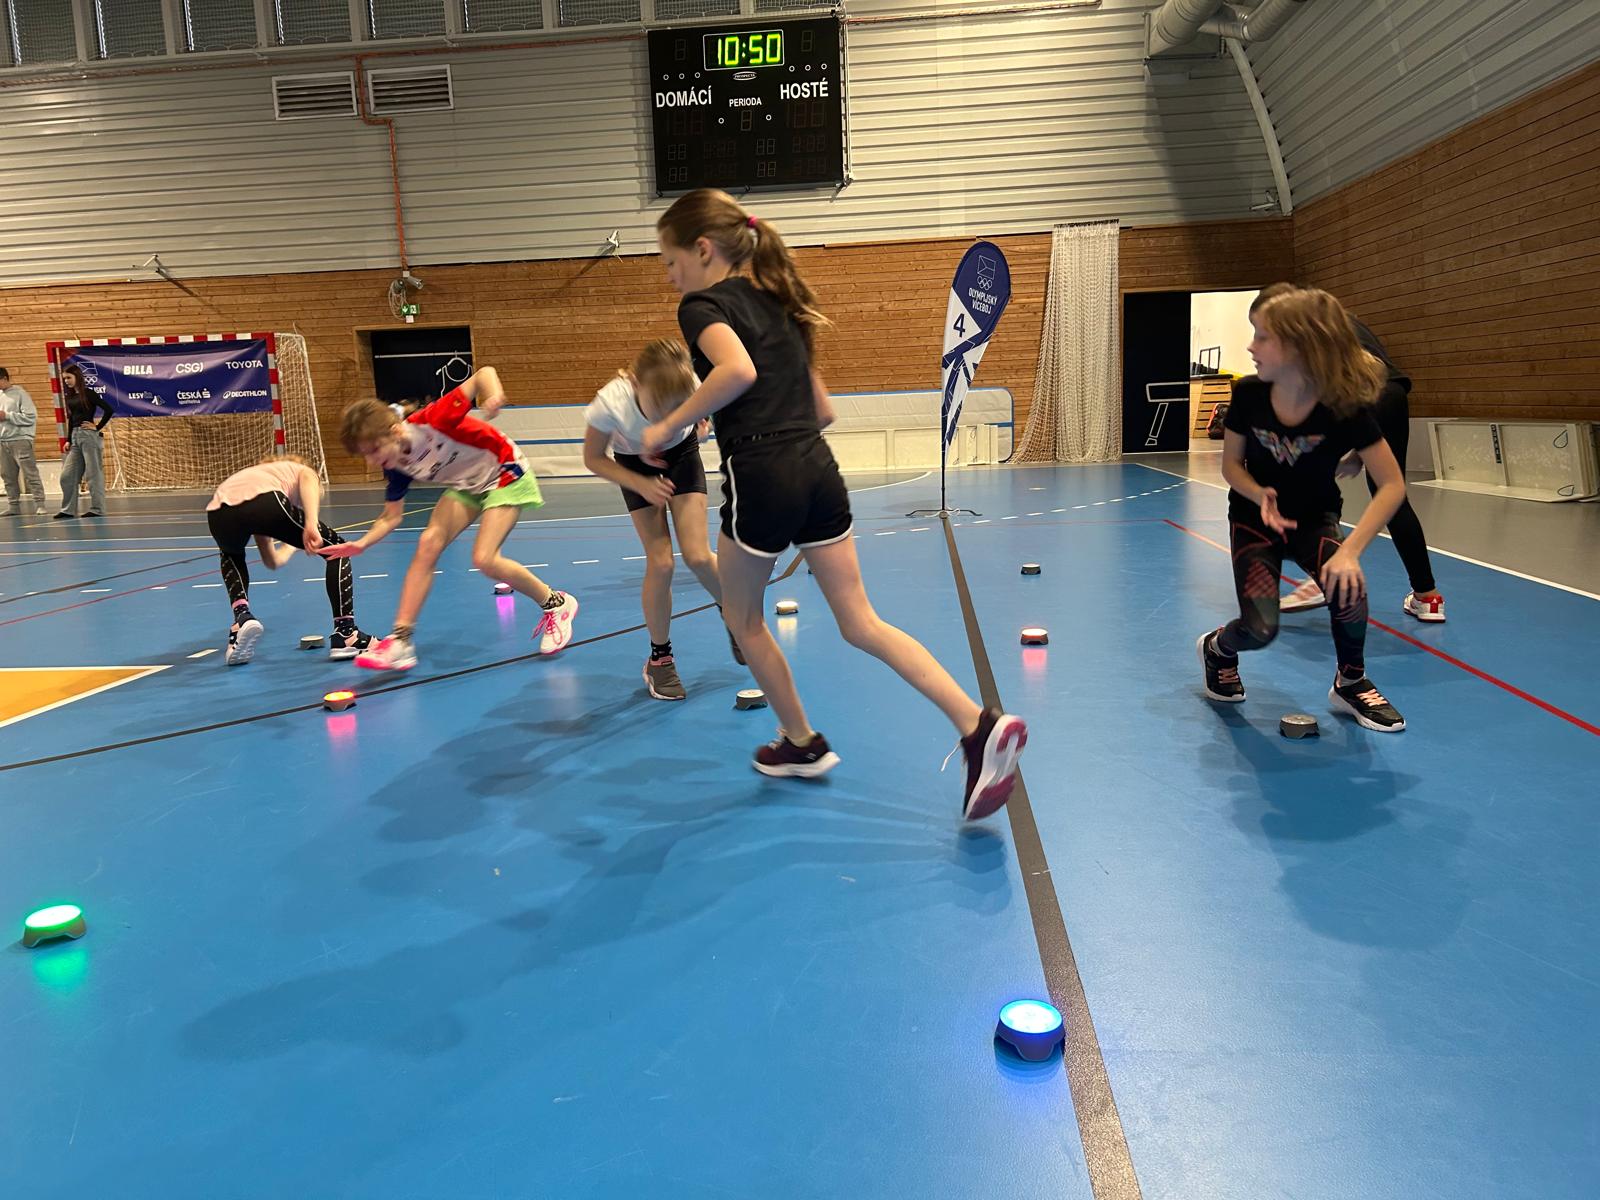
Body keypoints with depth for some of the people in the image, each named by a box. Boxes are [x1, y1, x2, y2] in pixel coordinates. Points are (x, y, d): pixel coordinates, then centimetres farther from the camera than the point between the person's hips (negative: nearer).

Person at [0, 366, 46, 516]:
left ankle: (39, 505, -7)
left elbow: (31, 417, -14)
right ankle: (13, 506, 15)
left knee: (31, 474, -7)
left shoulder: (20, 394, -6)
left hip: (20, 441, -7)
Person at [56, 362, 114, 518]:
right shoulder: (69, 396, 13)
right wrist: (68, 440, 12)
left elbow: (109, 410, -15)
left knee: (93, 474, -3)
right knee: (67, 475, 5)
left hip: (89, 436, -7)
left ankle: (98, 509, 3)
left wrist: (98, 427, -11)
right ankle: (68, 510, 10)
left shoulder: (88, 393, -7)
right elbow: (70, 419, 17)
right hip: (75, 437, 7)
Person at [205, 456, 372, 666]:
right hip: (264, 500, -5)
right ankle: (345, 637, 13)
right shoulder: (301, 470, 33)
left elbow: (272, 562, 49)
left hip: (218, 512, 5)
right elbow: (307, 481, 1)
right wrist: (311, 523, -13)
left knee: (232, 556, 42)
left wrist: (292, 545, 70)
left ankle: (242, 617, 16)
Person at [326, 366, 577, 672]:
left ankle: (556, 604, 4)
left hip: (505, 474, -7)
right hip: (465, 485, 7)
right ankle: (401, 640, -9)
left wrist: (494, 395, -51)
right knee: (427, 544, -13)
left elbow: (484, 373, -29)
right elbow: (392, 516, -1)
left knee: (484, 559, -19)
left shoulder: (432, 422, -32)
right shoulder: (395, 465, -11)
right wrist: (362, 544, -18)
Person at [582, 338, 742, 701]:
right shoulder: (610, 402, -39)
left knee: (698, 556, -11)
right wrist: (642, 485, -29)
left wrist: (701, 424, -25)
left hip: (681, 454, 1)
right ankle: (659, 658, 11)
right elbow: (594, 459, -19)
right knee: (660, 563, -10)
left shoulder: (695, 390, -35)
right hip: (636, 463, -1)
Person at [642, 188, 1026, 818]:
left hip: (760, 478, -7)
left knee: (743, 618, 17)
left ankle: (801, 742, 29)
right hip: (818, 470, 7)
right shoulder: (777, 303, 22)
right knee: (861, 623, 7)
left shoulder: (703, 306, -3)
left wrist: (669, 426, -14)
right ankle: (980, 725, -6)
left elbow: (738, 369, -25)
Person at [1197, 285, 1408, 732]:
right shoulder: (1249, 394, -18)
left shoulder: (1345, 407, -24)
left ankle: (1351, 682, -2)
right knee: (1260, 629, -19)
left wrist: (1351, 549, -35)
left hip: (1314, 518, 0)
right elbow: (1231, 464, -5)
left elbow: (1392, 485, -23)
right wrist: (1260, 495, -26)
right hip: (1254, 519, 0)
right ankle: (1217, 649, 20)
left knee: (1347, 585, -31)